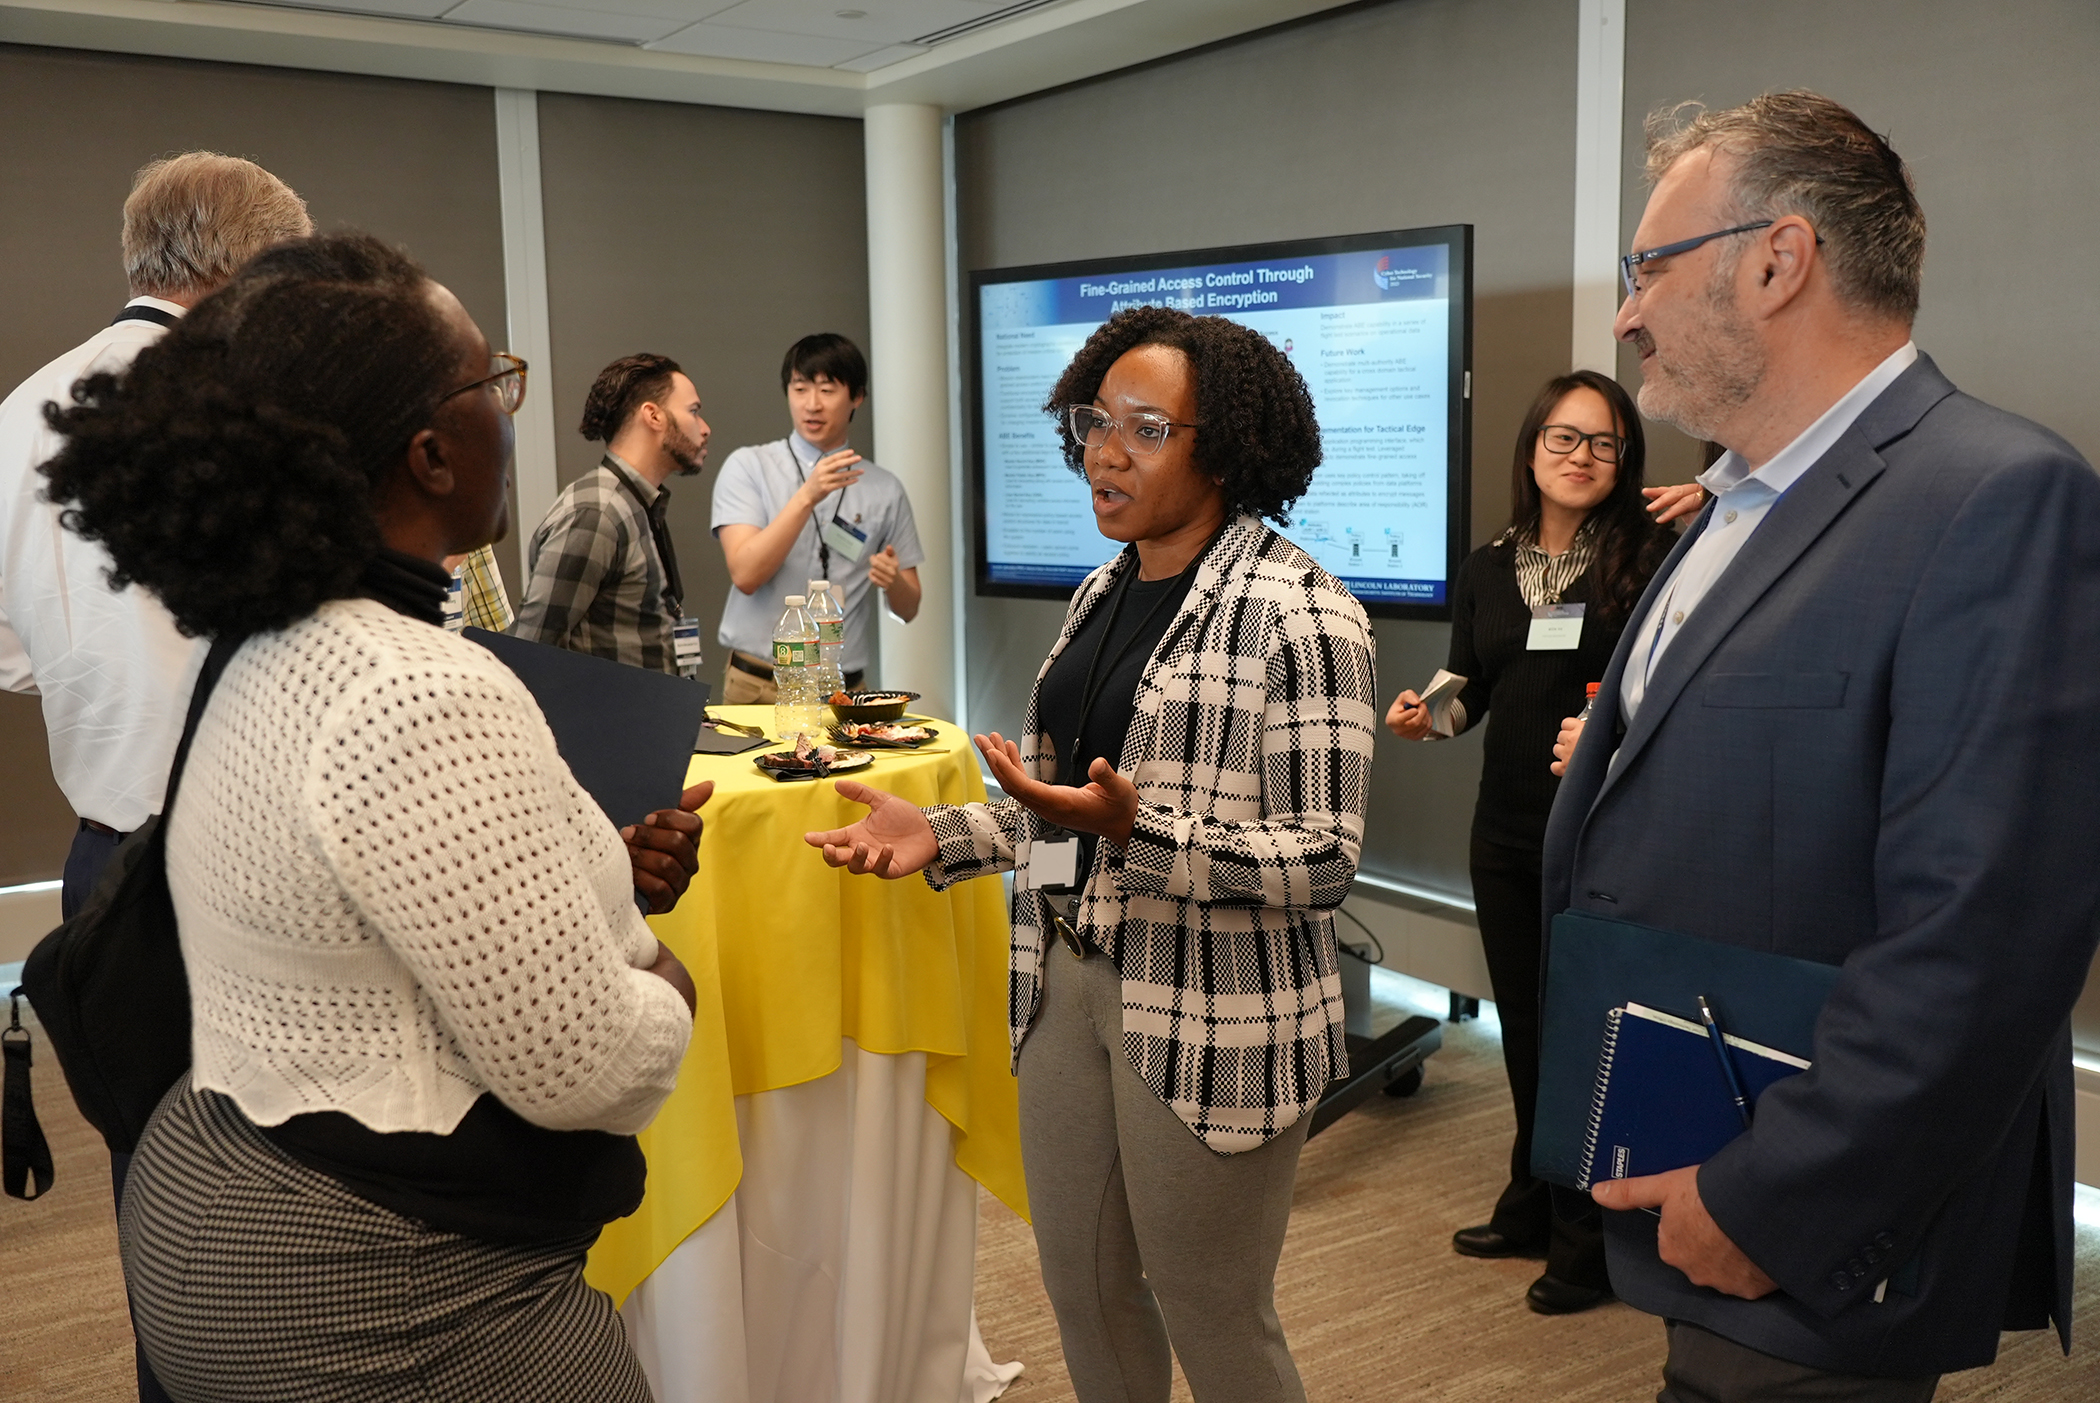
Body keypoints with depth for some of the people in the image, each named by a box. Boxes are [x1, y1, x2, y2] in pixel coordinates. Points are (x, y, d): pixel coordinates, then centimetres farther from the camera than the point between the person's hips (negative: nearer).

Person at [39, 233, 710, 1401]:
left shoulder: (277, 655, 4)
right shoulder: (426, 697, -28)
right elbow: (579, 1070, -25)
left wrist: (599, 863, 9)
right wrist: (668, 980, -6)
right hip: (389, 1308, -10)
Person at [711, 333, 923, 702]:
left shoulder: (885, 489, 4)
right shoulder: (747, 467, -1)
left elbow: (908, 609, 9)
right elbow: (745, 574, -15)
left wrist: (892, 580, -13)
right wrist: (807, 496, -24)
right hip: (758, 685, -2)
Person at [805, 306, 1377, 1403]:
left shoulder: (1295, 613, -15)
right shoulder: (1103, 595, 10)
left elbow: (1323, 859, -18)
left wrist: (1135, 829, -29)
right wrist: (940, 836, 2)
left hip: (1210, 1018, -7)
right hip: (1069, 984, 7)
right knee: (1083, 1294, 19)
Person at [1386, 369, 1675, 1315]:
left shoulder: (1649, 559, -9)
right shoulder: (1486, 570, 7)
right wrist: (1426, 717, -5)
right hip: (1508, 834, 5)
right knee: (1524, 1023, 17)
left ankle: (1589, 1238, 20)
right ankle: (1533, 1208, 35)